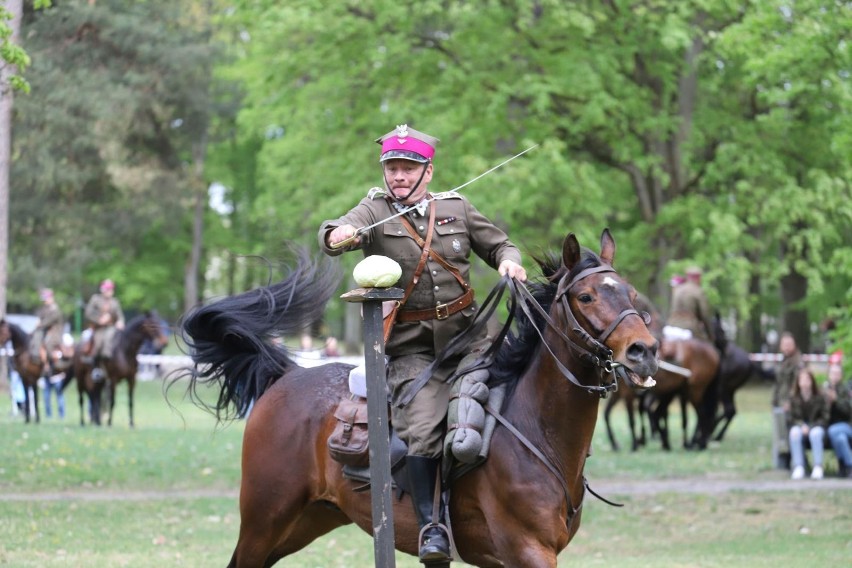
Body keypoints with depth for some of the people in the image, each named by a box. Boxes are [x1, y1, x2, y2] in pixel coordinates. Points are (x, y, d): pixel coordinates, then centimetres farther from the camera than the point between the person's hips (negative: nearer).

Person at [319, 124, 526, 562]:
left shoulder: (456, 208, 10)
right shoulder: (374, 211, 2)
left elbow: (498, 245, 20)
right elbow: (334, 235, -17)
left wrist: (510, 262, -4)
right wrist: (337, 235, -42)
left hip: (465, 335, 3)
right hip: (411, 348, -3)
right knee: (423, 430, -21)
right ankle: (430, 525, -14)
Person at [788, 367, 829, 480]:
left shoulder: (820, 398, -3)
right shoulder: (794, 398, 1)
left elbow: (824, 418, -2)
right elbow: (792, 418, 2)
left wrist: (810, 427, -18)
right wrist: (802, 426, -18)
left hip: (816, 426, -1)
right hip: (800, 426, 1)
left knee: (815, 433, -38)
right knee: (794, 432, -34)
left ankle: (818, 467, -36)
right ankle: (798, 467, -37)